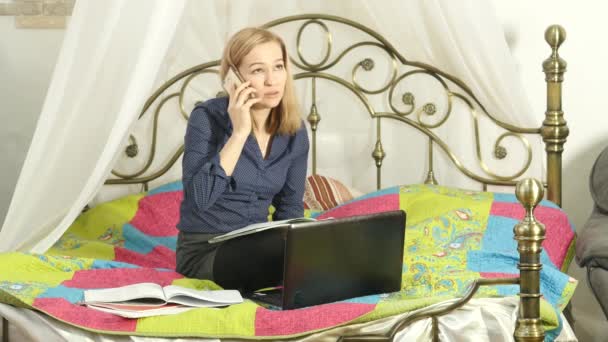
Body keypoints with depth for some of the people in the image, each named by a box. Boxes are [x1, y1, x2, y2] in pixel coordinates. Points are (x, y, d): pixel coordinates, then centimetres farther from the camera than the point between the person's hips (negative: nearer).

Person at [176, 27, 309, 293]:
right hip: (204, 252, -6)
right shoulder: (207, 118, -12)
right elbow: (199, 197, -24)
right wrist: (239, 133, -24)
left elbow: (289, 207, 12)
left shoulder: (295, 131, 3)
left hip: (255, 246, 6)